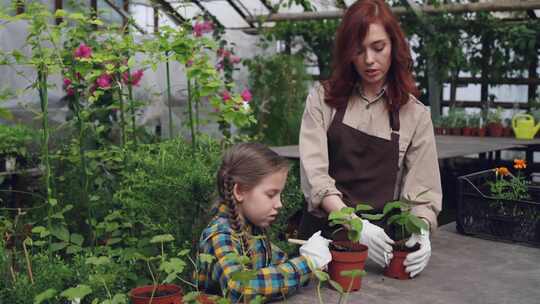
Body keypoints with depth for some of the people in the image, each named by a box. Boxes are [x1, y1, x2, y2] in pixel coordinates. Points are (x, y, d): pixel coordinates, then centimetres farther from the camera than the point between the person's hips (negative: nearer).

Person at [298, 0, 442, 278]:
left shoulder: (415, 114, 4)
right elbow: (314, 174, -8)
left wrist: (421, 232, -19)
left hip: (380, 237, 0)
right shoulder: (323, 98, 2)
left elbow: (422, 190, 1)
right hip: (323, 231, 0)